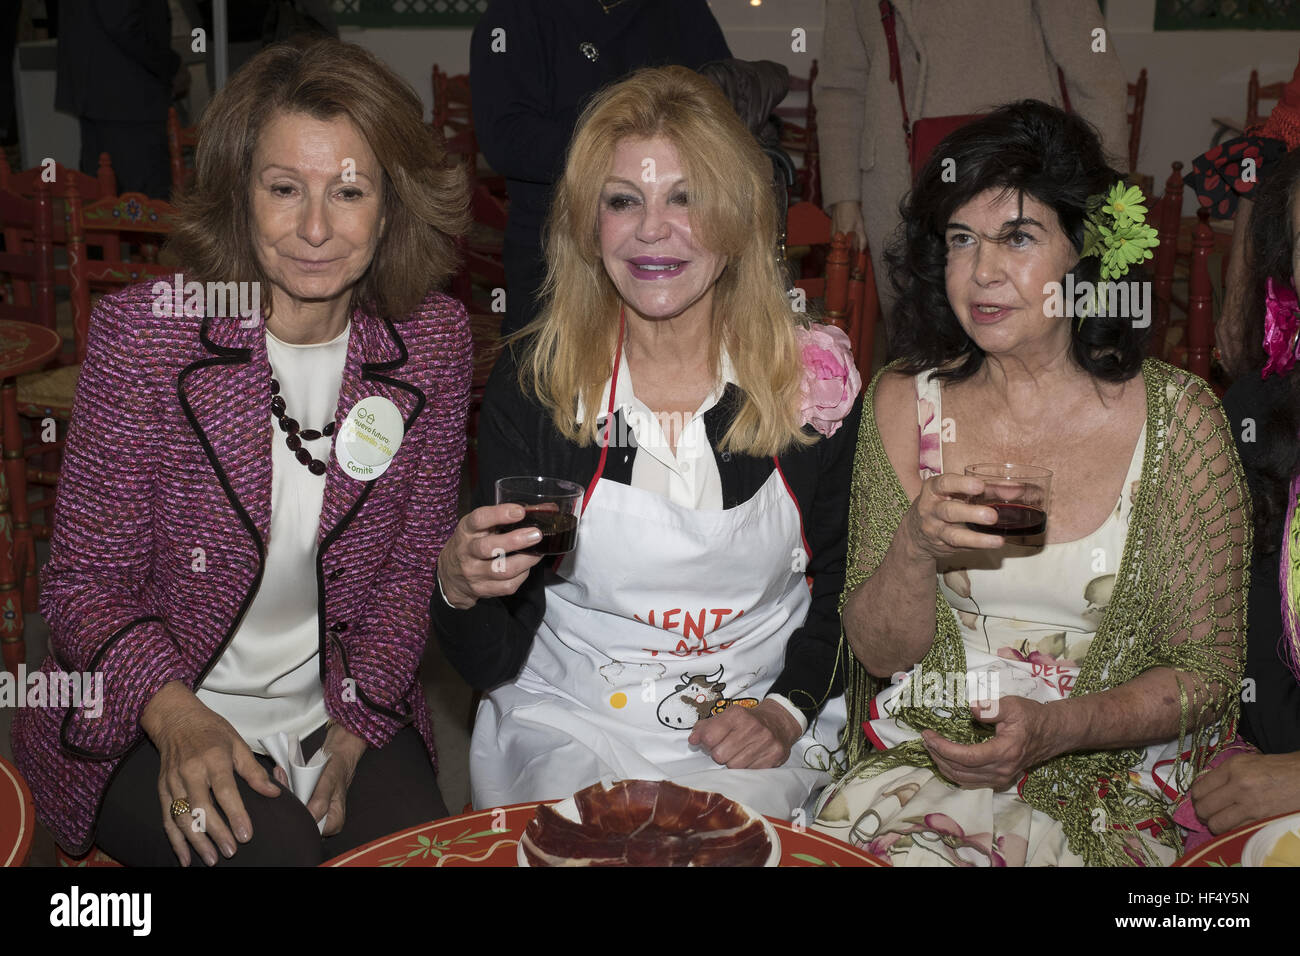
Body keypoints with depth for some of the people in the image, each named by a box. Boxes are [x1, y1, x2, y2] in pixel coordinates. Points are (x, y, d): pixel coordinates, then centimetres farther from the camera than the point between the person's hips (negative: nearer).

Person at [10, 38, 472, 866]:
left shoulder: (434, 339, -5)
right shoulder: (144, 332, -13)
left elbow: (412, 568, 2)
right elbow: (84, 583, -8)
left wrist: (353, 731, -8)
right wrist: (176, 716, -24)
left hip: (347, 713, 3)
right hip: (145, 729, -2)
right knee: (280, 850, -26)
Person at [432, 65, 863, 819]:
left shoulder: (819, 380, -4)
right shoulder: (532, 379, -6)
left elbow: (845, 588, 8)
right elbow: (492, 661, -4)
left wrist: (787, 709, -8)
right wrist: (461, 589, -25)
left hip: (754, 735, 1)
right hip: (569, 725, 0)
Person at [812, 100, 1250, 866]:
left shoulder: (1176, 415, -6)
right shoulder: (904, 402, 0)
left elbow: (1207, 670, -2)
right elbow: (878, 653, 0)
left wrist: (1057, 727, -18)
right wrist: (915, 547, -20)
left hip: (1110, 773, -2)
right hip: (922, 752, 2)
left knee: (888, 832, -25)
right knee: (855, 819, -27)